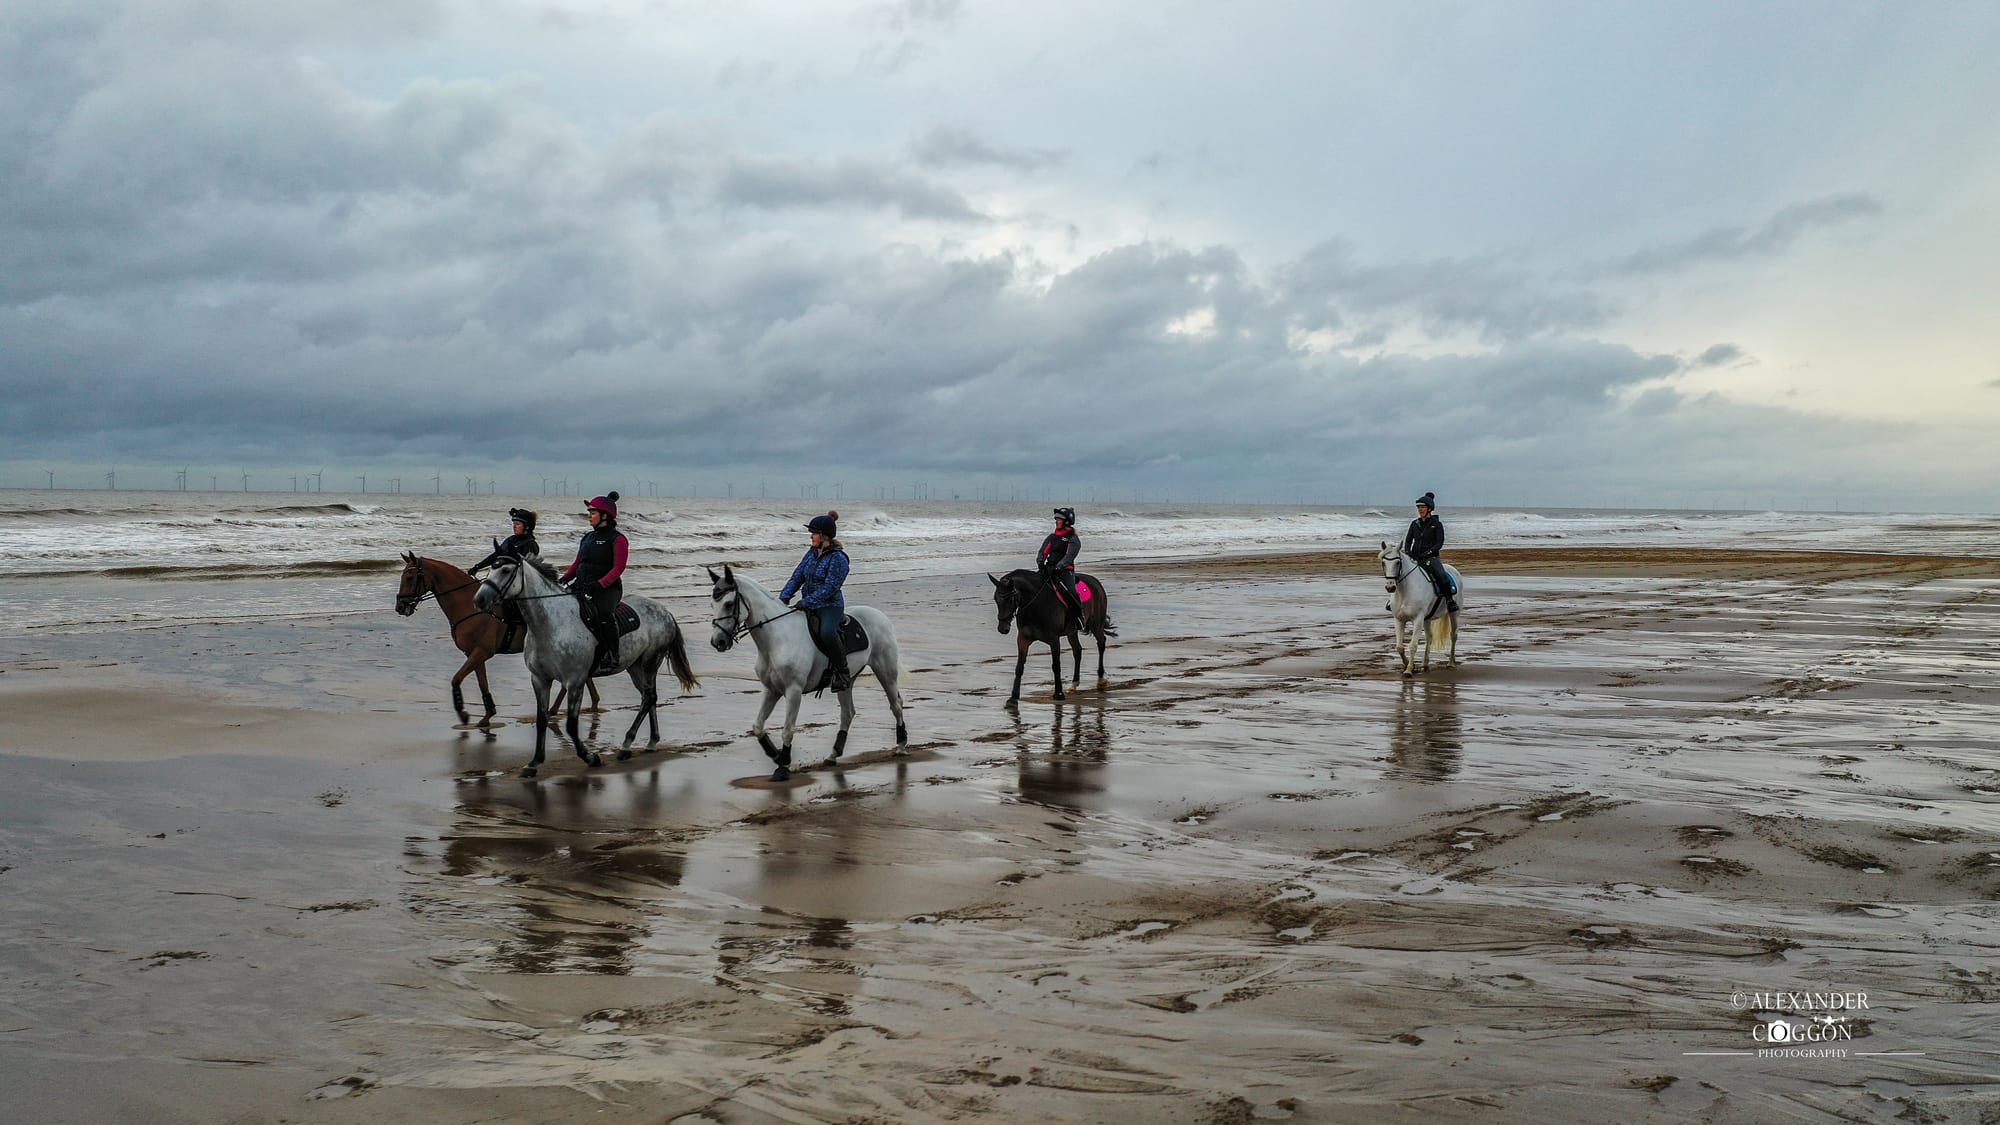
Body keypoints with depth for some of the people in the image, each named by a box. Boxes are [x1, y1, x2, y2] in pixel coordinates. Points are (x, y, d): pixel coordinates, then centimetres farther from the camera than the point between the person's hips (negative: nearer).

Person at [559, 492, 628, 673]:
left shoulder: (617, 539, -4)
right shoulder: (588, 537, 19)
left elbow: (618, 568, -13)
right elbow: (577, 563, 21)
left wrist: (600, 584, -25)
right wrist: (564, 579, 4)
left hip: (608, 588, -7)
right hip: (582, 586, 7)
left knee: (603, 613, -32)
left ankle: (611, 656, -22)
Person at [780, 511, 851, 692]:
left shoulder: (838, 558, -13)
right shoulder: (812, 553, 11)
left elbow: (830, 588, -20)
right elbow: (797, 577, 10)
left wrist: (806, 602, -26)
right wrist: (784, 597, -5)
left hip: (830, 606, -9)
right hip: (809, 606, 9)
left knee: (827, 632, -36)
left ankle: (843, 674, -21)